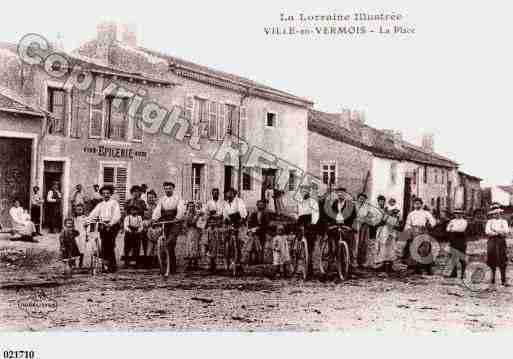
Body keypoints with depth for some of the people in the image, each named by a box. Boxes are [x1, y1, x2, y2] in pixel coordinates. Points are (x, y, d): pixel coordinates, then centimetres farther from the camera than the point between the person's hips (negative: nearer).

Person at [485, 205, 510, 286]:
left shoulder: (503, 221, 11)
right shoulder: (489, 222, 11)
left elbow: (506, 231, -5)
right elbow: (487, 231, -4)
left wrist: (495, 230, -11)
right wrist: (499, 233, -10)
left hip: (501, 241, 0)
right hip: (492, 241, 0)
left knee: (502, 261, -4)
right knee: (492, 261, 2)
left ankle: (503, 280, -2)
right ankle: (493, 279, 14)